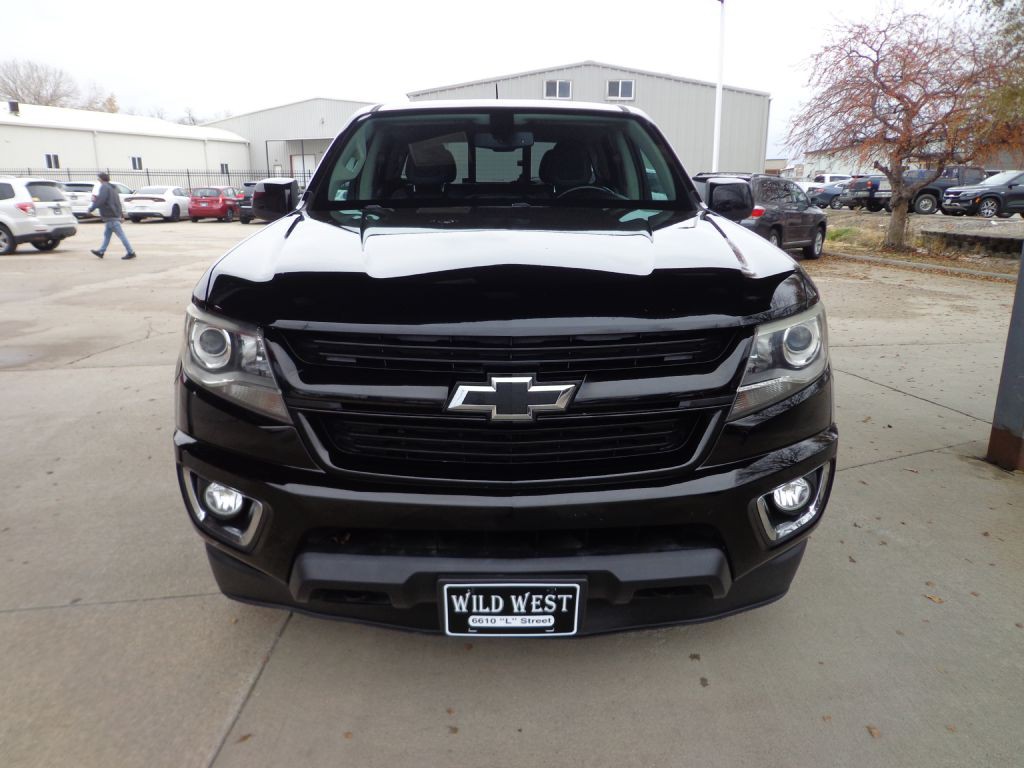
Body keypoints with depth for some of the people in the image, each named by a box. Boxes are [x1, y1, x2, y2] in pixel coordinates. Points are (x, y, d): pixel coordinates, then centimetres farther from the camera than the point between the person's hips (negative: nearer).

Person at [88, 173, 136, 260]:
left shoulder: (104, 187, -12)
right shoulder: (112, 187, 17)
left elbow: (100, 200, -21)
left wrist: (91, 208, -12)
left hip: (111, 216, -10)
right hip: (115, 214, 10)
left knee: (120, 235, -8)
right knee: (107, 234, 15)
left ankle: (131, 252, -8)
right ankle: (101, 252, 23)